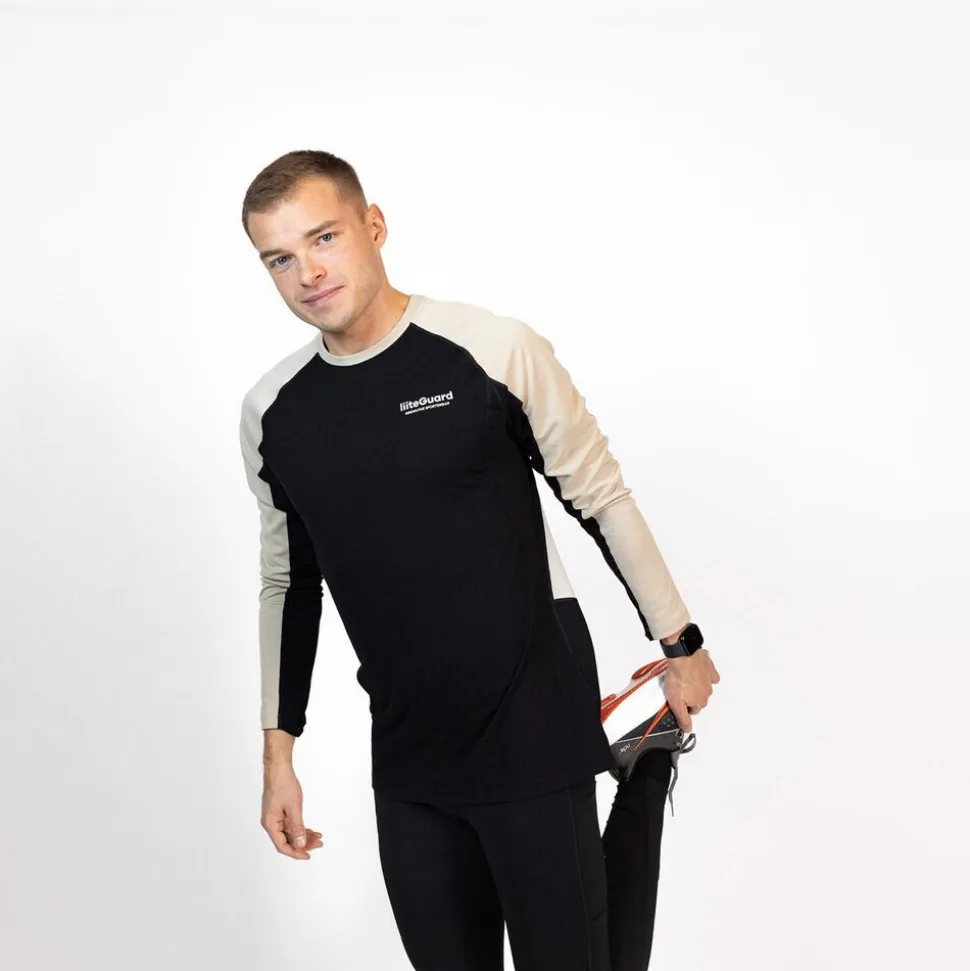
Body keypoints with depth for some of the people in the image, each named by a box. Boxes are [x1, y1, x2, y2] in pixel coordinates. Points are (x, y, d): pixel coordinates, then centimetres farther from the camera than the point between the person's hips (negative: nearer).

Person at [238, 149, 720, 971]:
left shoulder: (494, 351, -10)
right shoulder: (271, 412, 3)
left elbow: (601, 498, 0)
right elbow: (289, 581, 14)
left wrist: (680, 644, 7)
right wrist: (279, 749, 13)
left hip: (536, 734, -4)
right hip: (407, 757, 4)